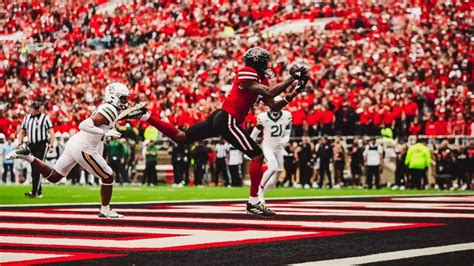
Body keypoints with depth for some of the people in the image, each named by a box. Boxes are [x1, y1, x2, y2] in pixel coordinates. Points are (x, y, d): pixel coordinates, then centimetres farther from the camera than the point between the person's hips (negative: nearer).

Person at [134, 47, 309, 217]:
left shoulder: (260, 79, 17)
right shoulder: (247, 73, -10)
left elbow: (274, 107, 16)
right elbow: (269, 93, -20)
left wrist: (292, 94, 7)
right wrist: (292, 78, -17)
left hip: (220, 117, 10)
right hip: (228, 120, -10)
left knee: (181, 138, 20)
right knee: (258, 156, -9)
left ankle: (146, 116, 16)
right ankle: (253, 202, -6)